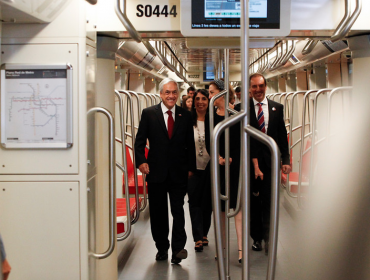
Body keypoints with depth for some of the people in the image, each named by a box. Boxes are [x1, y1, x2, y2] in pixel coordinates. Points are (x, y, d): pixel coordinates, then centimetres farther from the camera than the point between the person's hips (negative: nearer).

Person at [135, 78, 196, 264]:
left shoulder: (185, 115, 5)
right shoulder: (149, 114, 2)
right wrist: (141, 161, -13)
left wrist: (191, 167, 4)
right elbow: (140, 140, 1)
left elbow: (190, 144, 8)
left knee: (178, 211, -3)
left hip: (179, 172, 0)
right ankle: (162, 248, 23)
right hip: (156, 172, 0)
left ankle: (178, 248, 2)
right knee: (158, 212, 9)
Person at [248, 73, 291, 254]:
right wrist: (254, 164, -13)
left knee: (269, 202, -1)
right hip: (251, 162, -1)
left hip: (270, 161, 1)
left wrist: (285, 160, 1)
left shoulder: (277, 107, 7)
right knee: (254, 202, 9)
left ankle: (268, 239, 9)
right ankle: (257, 238, 22)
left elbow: (282, 135, 8)